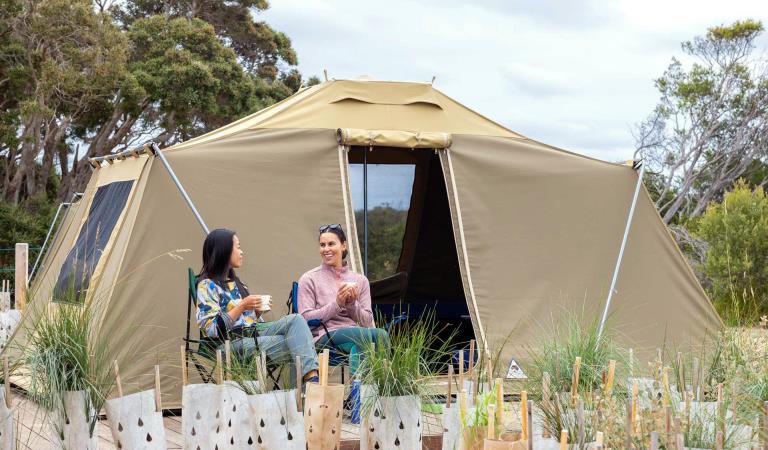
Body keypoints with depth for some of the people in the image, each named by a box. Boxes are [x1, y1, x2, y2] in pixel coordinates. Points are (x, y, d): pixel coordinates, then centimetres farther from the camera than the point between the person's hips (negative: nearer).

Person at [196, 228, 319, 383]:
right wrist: (241, 307, -17)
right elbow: (212, 329, -13)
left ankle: (311, 376, -37)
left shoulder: (234, 281, 24)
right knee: (296, 346, -23)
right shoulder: (207, 286, -3)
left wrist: (258, 311, 7)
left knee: (296, 320, -22)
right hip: (235, 342, -7)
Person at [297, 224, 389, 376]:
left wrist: (352, 303, -6)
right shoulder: (309, 279, 9)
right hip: (324, 338, -4)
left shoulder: (360, 280, 18)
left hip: (357, 336, 4)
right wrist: (337, 304, -10)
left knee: (357, 346, -37)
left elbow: (367, 322, 13)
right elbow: (305, 319, -1)